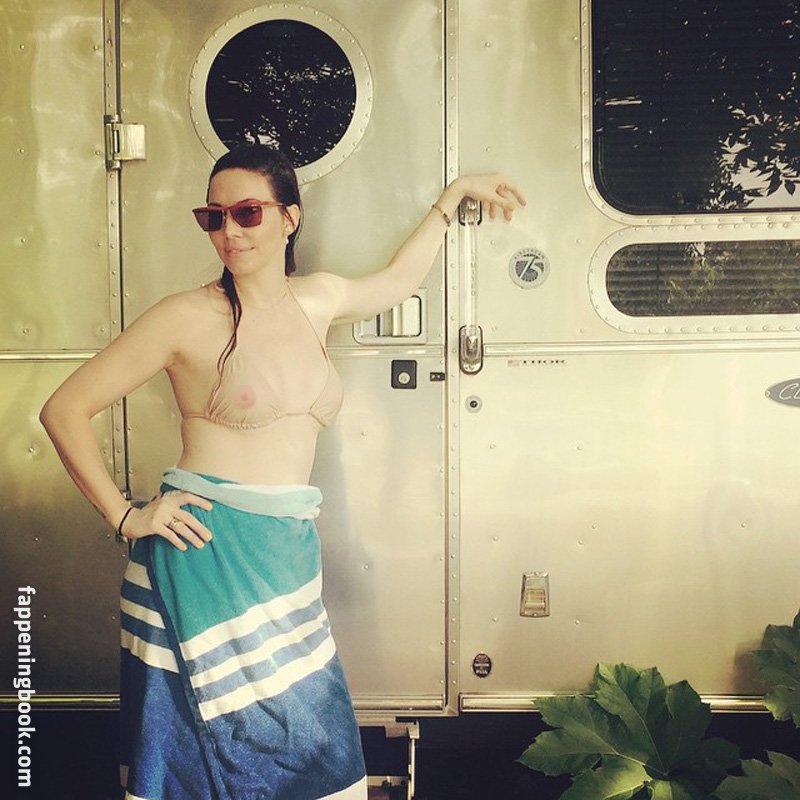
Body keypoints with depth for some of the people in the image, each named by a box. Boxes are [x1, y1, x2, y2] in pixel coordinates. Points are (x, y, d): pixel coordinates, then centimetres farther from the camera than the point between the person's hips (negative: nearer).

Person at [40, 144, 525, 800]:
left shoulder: (317, 299, 10)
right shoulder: (189, 317, -6)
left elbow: (398, 280, 31)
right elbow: (65, 410, -3)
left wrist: (453, 196, 35)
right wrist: (125, 516, -6)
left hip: (289, 552, 5)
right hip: (206, 550, -5)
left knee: (316, 738, 7)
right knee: (242, 735, 2)